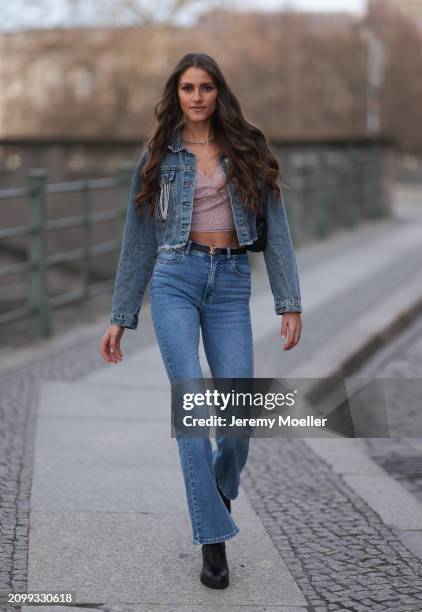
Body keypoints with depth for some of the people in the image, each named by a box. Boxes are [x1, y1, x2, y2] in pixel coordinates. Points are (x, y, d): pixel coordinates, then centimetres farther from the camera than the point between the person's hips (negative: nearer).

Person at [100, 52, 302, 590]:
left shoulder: (247, 150, 9)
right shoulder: (159, 156, 9)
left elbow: (275, 227, 5)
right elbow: (138, 239, 11)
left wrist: (289, 301, -3)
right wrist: (120, 318, 9)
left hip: (231, 283, 1)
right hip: (174, 278, -1)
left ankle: (221, 486, 28)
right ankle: (213, 538, -11)